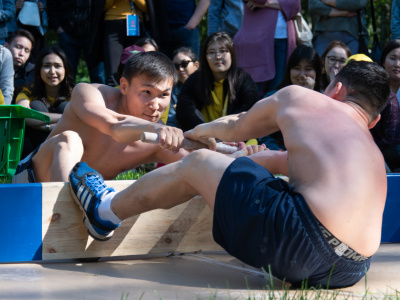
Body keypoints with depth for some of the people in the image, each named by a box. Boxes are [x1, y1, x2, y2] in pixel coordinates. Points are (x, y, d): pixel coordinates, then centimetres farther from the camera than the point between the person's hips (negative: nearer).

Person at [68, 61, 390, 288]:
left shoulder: (298, 97, 14)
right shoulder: (374, 154, 28)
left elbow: (237, 128, 33)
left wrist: (204, 130, 55)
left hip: (302, 242, -7)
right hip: (350, 270, 7)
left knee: (198, 163, 17)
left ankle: (107, 211, 39)